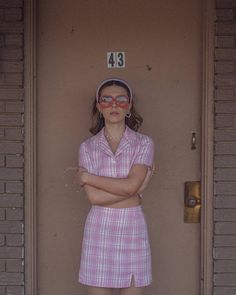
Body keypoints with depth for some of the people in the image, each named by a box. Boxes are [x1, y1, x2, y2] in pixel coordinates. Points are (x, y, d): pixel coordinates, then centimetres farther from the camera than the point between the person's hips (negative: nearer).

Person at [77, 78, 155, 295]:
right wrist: (137, 189, -12)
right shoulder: (87, 147, 3)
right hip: (99, 230, 1)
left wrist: (87, 177, -7)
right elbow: (94, 197, -9)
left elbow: (130, 185, -15)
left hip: (132, 230, -1)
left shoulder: (144, 143, 1)